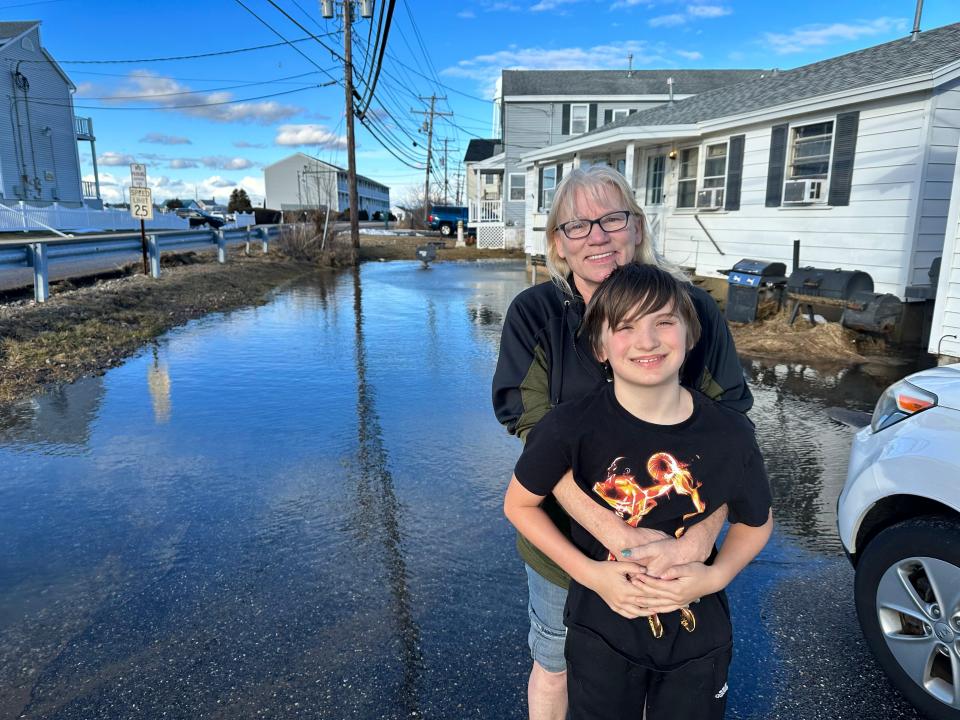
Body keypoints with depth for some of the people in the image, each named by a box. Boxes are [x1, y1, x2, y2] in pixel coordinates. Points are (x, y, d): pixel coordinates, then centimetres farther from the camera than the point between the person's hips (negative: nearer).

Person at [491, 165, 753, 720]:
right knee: (555, 666, 23)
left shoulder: (693, 309, -11)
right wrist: (620, 539, -29)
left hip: (672, 550, 1)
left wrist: (700, 538, -27)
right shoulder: (535, 315, -12)